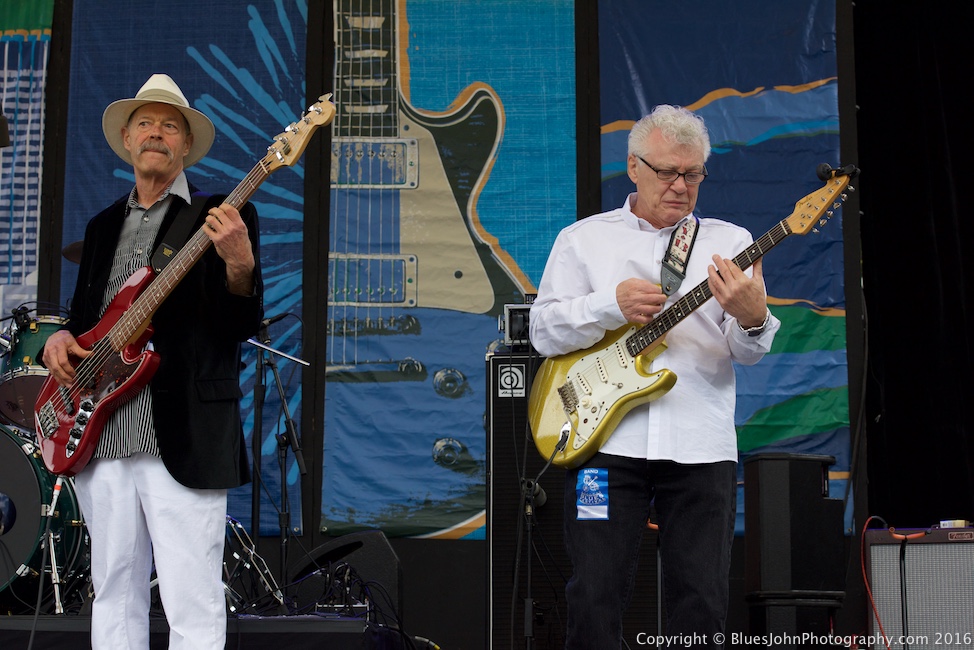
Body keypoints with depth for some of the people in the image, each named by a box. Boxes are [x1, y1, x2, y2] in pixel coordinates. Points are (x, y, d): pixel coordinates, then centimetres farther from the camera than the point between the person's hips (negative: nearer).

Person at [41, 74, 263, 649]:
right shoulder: (102, 227, 20)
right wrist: (63, 339, 1)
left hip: (185, 440, -6)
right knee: (114, 600, 10)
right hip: (102, 438, 6)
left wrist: (240, 264, -26)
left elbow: (245, 325, -6)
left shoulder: (222, 218, 2)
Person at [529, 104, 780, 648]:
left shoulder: (729, 241, 10)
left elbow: (749, 352, 1)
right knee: (596, 598, -1)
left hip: (702, 446, 1)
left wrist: (751, 318, -23)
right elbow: (543, 330, 4)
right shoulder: (582, 239, 11)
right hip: (606, 440, -1)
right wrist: (612, 305, -12)